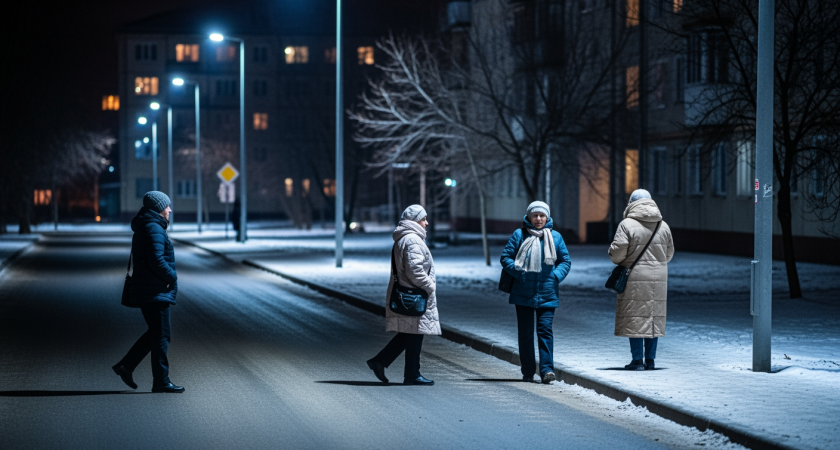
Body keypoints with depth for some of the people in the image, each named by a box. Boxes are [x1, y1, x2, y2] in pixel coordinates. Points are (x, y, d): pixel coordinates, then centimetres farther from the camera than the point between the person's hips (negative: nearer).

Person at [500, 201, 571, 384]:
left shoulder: (555, 237, 7)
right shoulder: (519, 235, 3)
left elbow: (566, 261, 12)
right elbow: (506, 257, 3)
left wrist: (556, 276, -4)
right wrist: (518, 272, -11)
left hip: (547, 294, 0)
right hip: (523, 292, 0)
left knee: (545, 329, -9)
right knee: (525, 332, 5)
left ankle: (547, 369, -12)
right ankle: (528, 371, 13)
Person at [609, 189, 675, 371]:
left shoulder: (627, 224, -8)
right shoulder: (663, 226, 8)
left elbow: (617, 251, -12)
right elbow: (669, 253, 13)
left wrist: (617, 260, 9)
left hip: (634, 280, -4)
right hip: (658, 280, 5)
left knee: (635, 319, -1)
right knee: (654, 319, 10)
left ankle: (637, 360, -2)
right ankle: (650, 360, 12)